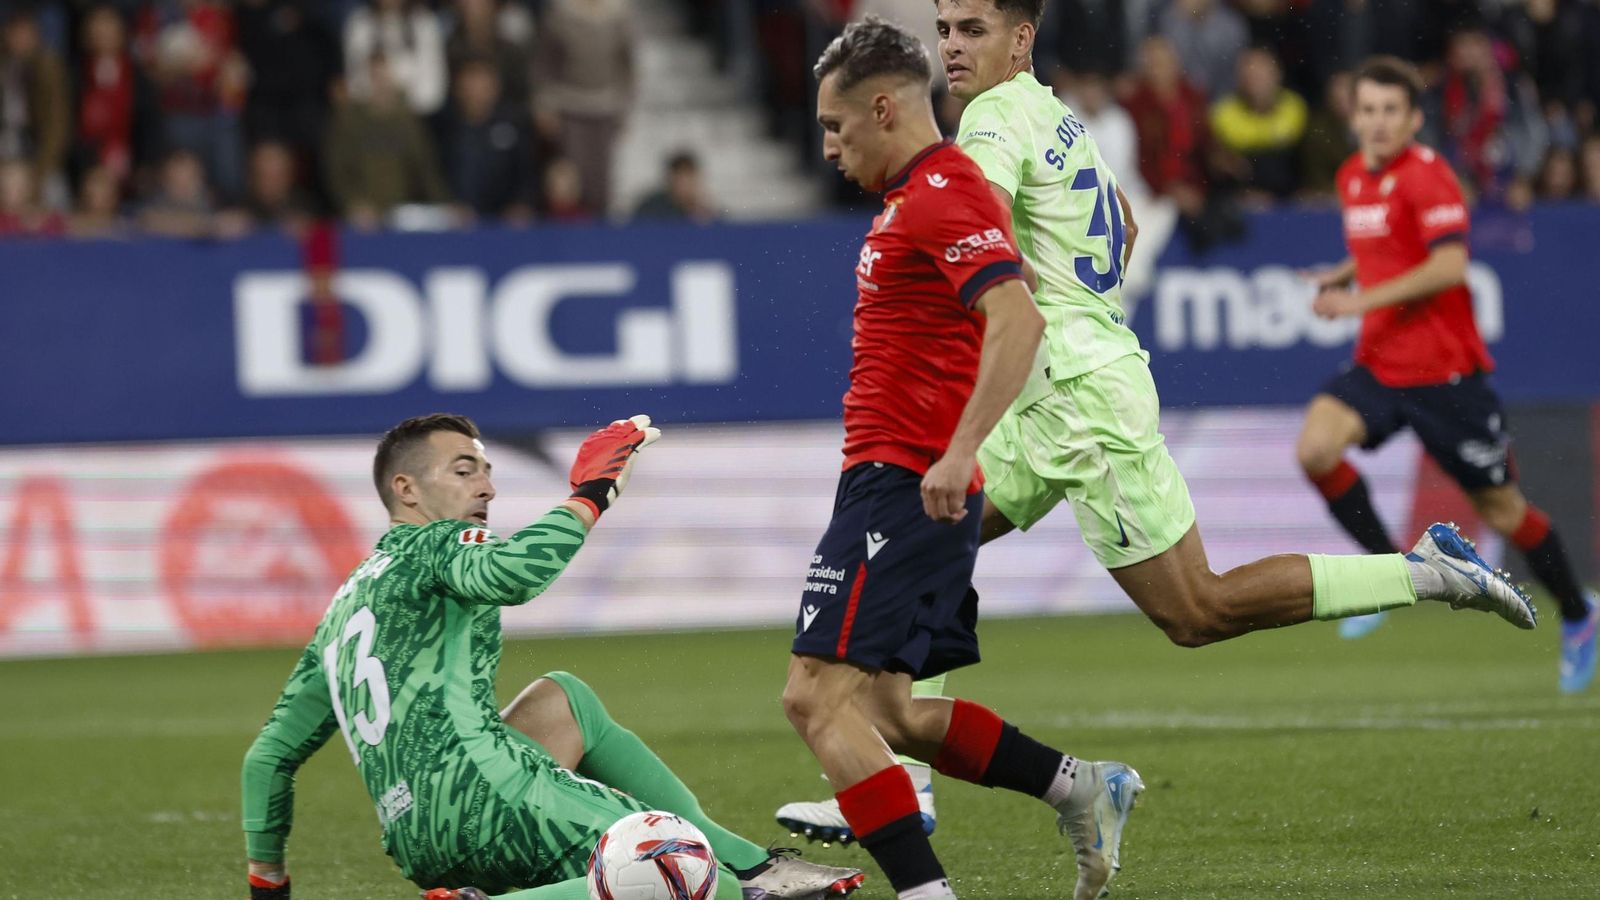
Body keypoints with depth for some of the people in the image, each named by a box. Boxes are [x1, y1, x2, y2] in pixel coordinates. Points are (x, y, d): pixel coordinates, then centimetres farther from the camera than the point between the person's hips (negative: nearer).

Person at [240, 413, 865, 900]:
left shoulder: (345, 606, 28)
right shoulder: (436, 545, 5)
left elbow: (269, 755, 27)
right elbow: (510, 573, -21)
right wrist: (590, 496, -9)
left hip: (415, 846, 9)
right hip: (477, 784, -9)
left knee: (566, 700, 34)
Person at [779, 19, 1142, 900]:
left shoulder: (939, 196, -14)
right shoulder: (917, 193, 19)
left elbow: (1017, 319, -27)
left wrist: (959, 451, -34)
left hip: (899, 486, -11)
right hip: (903, 485, 11)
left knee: (818, 696, -14)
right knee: (883, 711, 15)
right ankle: (1082, 789, 18)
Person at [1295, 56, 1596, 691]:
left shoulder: (1428, 176, -14)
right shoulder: (1352, 178, 10)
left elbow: (1449, 266, -25)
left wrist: (1365, 299, -28)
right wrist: (1340, 276, 9)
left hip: (1443, 370, -6)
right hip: (1377, 366, 6)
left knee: (1499, 506, 3)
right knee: (1316, 446, -20)